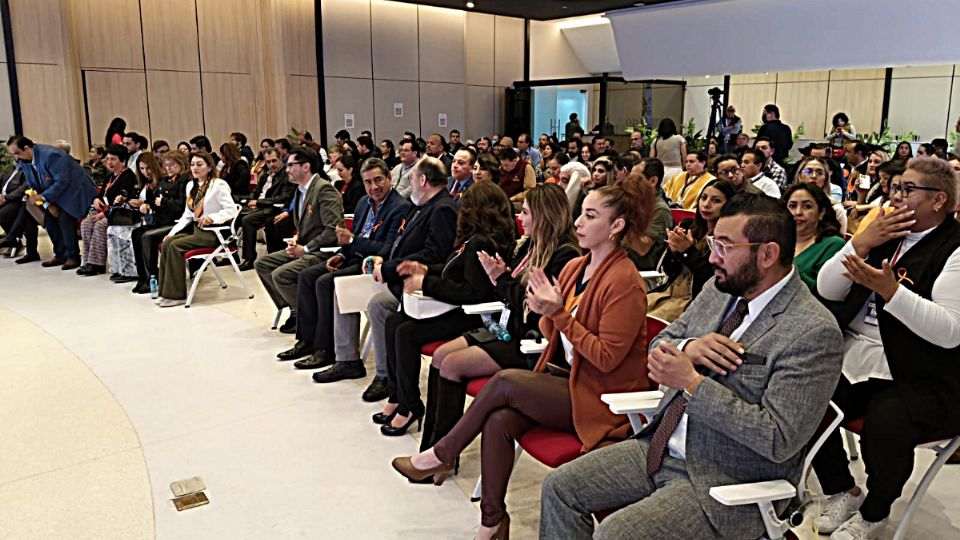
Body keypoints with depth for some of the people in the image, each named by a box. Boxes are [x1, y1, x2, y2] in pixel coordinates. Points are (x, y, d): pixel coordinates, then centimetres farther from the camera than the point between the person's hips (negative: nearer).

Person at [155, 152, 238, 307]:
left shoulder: (219, 185, -9)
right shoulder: (191, 185, 14)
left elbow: (231, 210, -16)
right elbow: (187, 215, 15)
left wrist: (212, 217, -31)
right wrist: (173, 232, 4)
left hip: (213, 232, -7)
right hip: (195, 229, 7)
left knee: (175, 245, -23)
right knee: (167, 242, -17)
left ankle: (176, 295, -17)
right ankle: (166, 291, -14)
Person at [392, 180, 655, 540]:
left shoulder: (624, 282, -16)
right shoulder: (574, 267, 8)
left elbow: (607, 358, -19)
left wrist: (559, 313, -23)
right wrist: (544, 312, -10)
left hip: (600, 397, -6)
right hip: (565, 379, 7)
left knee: (505, 381, -22)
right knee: (499, 421, -19)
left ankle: (442, 455, 0)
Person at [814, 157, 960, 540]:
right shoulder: (884, 235, 14)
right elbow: (827, 290, 7)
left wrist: (891, 290, -28)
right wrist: (862, 242, -6)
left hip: (921, 380, -6)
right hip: (854, 359, 6)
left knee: (883, 427, -32)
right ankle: (842, 491, 10)